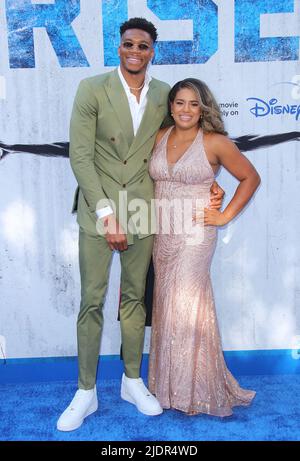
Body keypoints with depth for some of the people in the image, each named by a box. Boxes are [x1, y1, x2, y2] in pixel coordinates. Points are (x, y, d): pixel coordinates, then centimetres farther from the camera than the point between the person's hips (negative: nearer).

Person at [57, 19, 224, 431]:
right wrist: (106, 212, -16)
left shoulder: (164, 95, 6)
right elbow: (80, 156, -9)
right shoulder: (92, 89, -4)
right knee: (92, 301, 2)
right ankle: (86, 391, 20)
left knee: (134, 297, 13)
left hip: (143, 209, 3)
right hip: (98, 209, -2)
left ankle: (132, 381, 30)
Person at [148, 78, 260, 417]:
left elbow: (250, 177, 2)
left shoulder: (215, 142, -7)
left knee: (185, 306, 0)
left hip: (194, 234, -5)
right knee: (166, 305, 10)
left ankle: (195, 390, 19)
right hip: (162, 233, 5)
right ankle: (169, 384, 27)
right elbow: (151, 179, 18)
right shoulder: (160, 138, 7)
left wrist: (225, 215, -4)